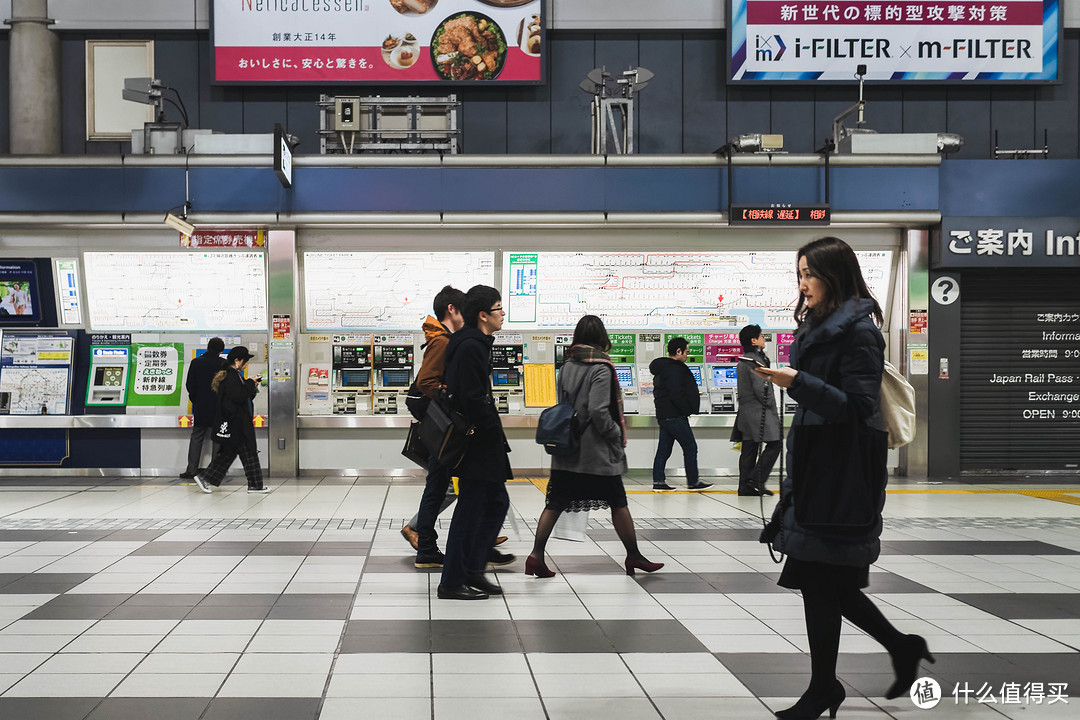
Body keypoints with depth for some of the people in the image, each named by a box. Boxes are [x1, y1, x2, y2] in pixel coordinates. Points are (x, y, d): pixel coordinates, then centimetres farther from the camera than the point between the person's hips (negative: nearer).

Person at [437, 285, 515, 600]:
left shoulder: (476, 344, 15)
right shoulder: (470, 347, -18)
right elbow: (473, 400, -24)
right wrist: (496, 434, -16)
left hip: (483, 444, 10)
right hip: (477, 443, -10)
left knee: (497, 502, 15)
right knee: (470, 509, -3)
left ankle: (472, 569, 21)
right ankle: (452, 582, 5)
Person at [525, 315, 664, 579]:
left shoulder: (566, 367, 6)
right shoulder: (601, 368, -13)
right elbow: (598, 411, -19)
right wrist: (618, 434, -7)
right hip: (597, 451, -5)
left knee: (556, 503, 6)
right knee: (618, 502, 8)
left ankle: (536, 555, -2)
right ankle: (633, 556, 18)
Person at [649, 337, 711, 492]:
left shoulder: (662, 368, 16)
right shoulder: (674, 369, -17)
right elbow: (676, 394, -24)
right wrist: (688, 410, -12)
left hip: (663, 415, 10)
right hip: (675, 416, -10)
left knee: (663, 449, 10)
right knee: (690, 447, 0)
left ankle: (658, 482, 11)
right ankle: (693, 482, 6)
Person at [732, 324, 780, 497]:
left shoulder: (742, 361, 17)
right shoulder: (755, 361, -13)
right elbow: (760, 388, -19)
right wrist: (771, 405, -7)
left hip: (746, 410, 10)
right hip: (758, 411, -10)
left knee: (749, 449, 8)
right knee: (774, 444, -5)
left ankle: (745, 486, 7)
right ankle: (756, 480, -9)